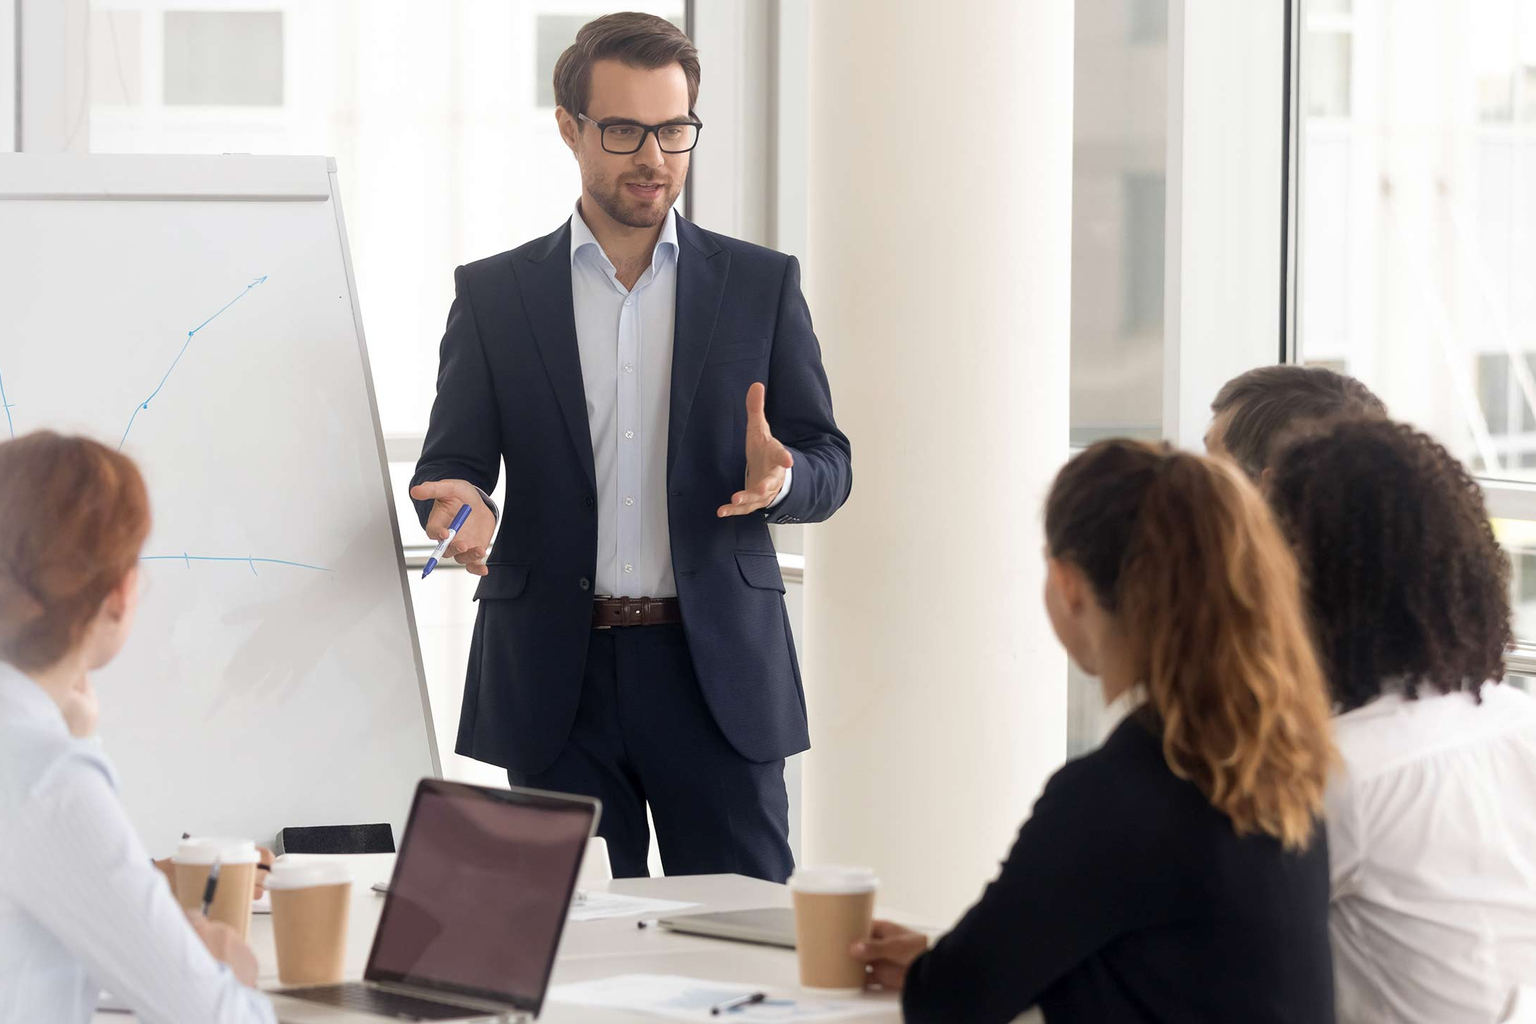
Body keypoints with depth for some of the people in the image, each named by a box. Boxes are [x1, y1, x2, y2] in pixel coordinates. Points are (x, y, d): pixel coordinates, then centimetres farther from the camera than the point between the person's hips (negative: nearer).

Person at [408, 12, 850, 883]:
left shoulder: (762, 285, 8)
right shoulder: (495, 294, 7)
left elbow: (829, 466, 7)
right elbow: (451, 460, 6)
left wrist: (779, 477, -17)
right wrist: (463, 503, -18)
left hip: (719, 670, 0)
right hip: (557, 676, 0)